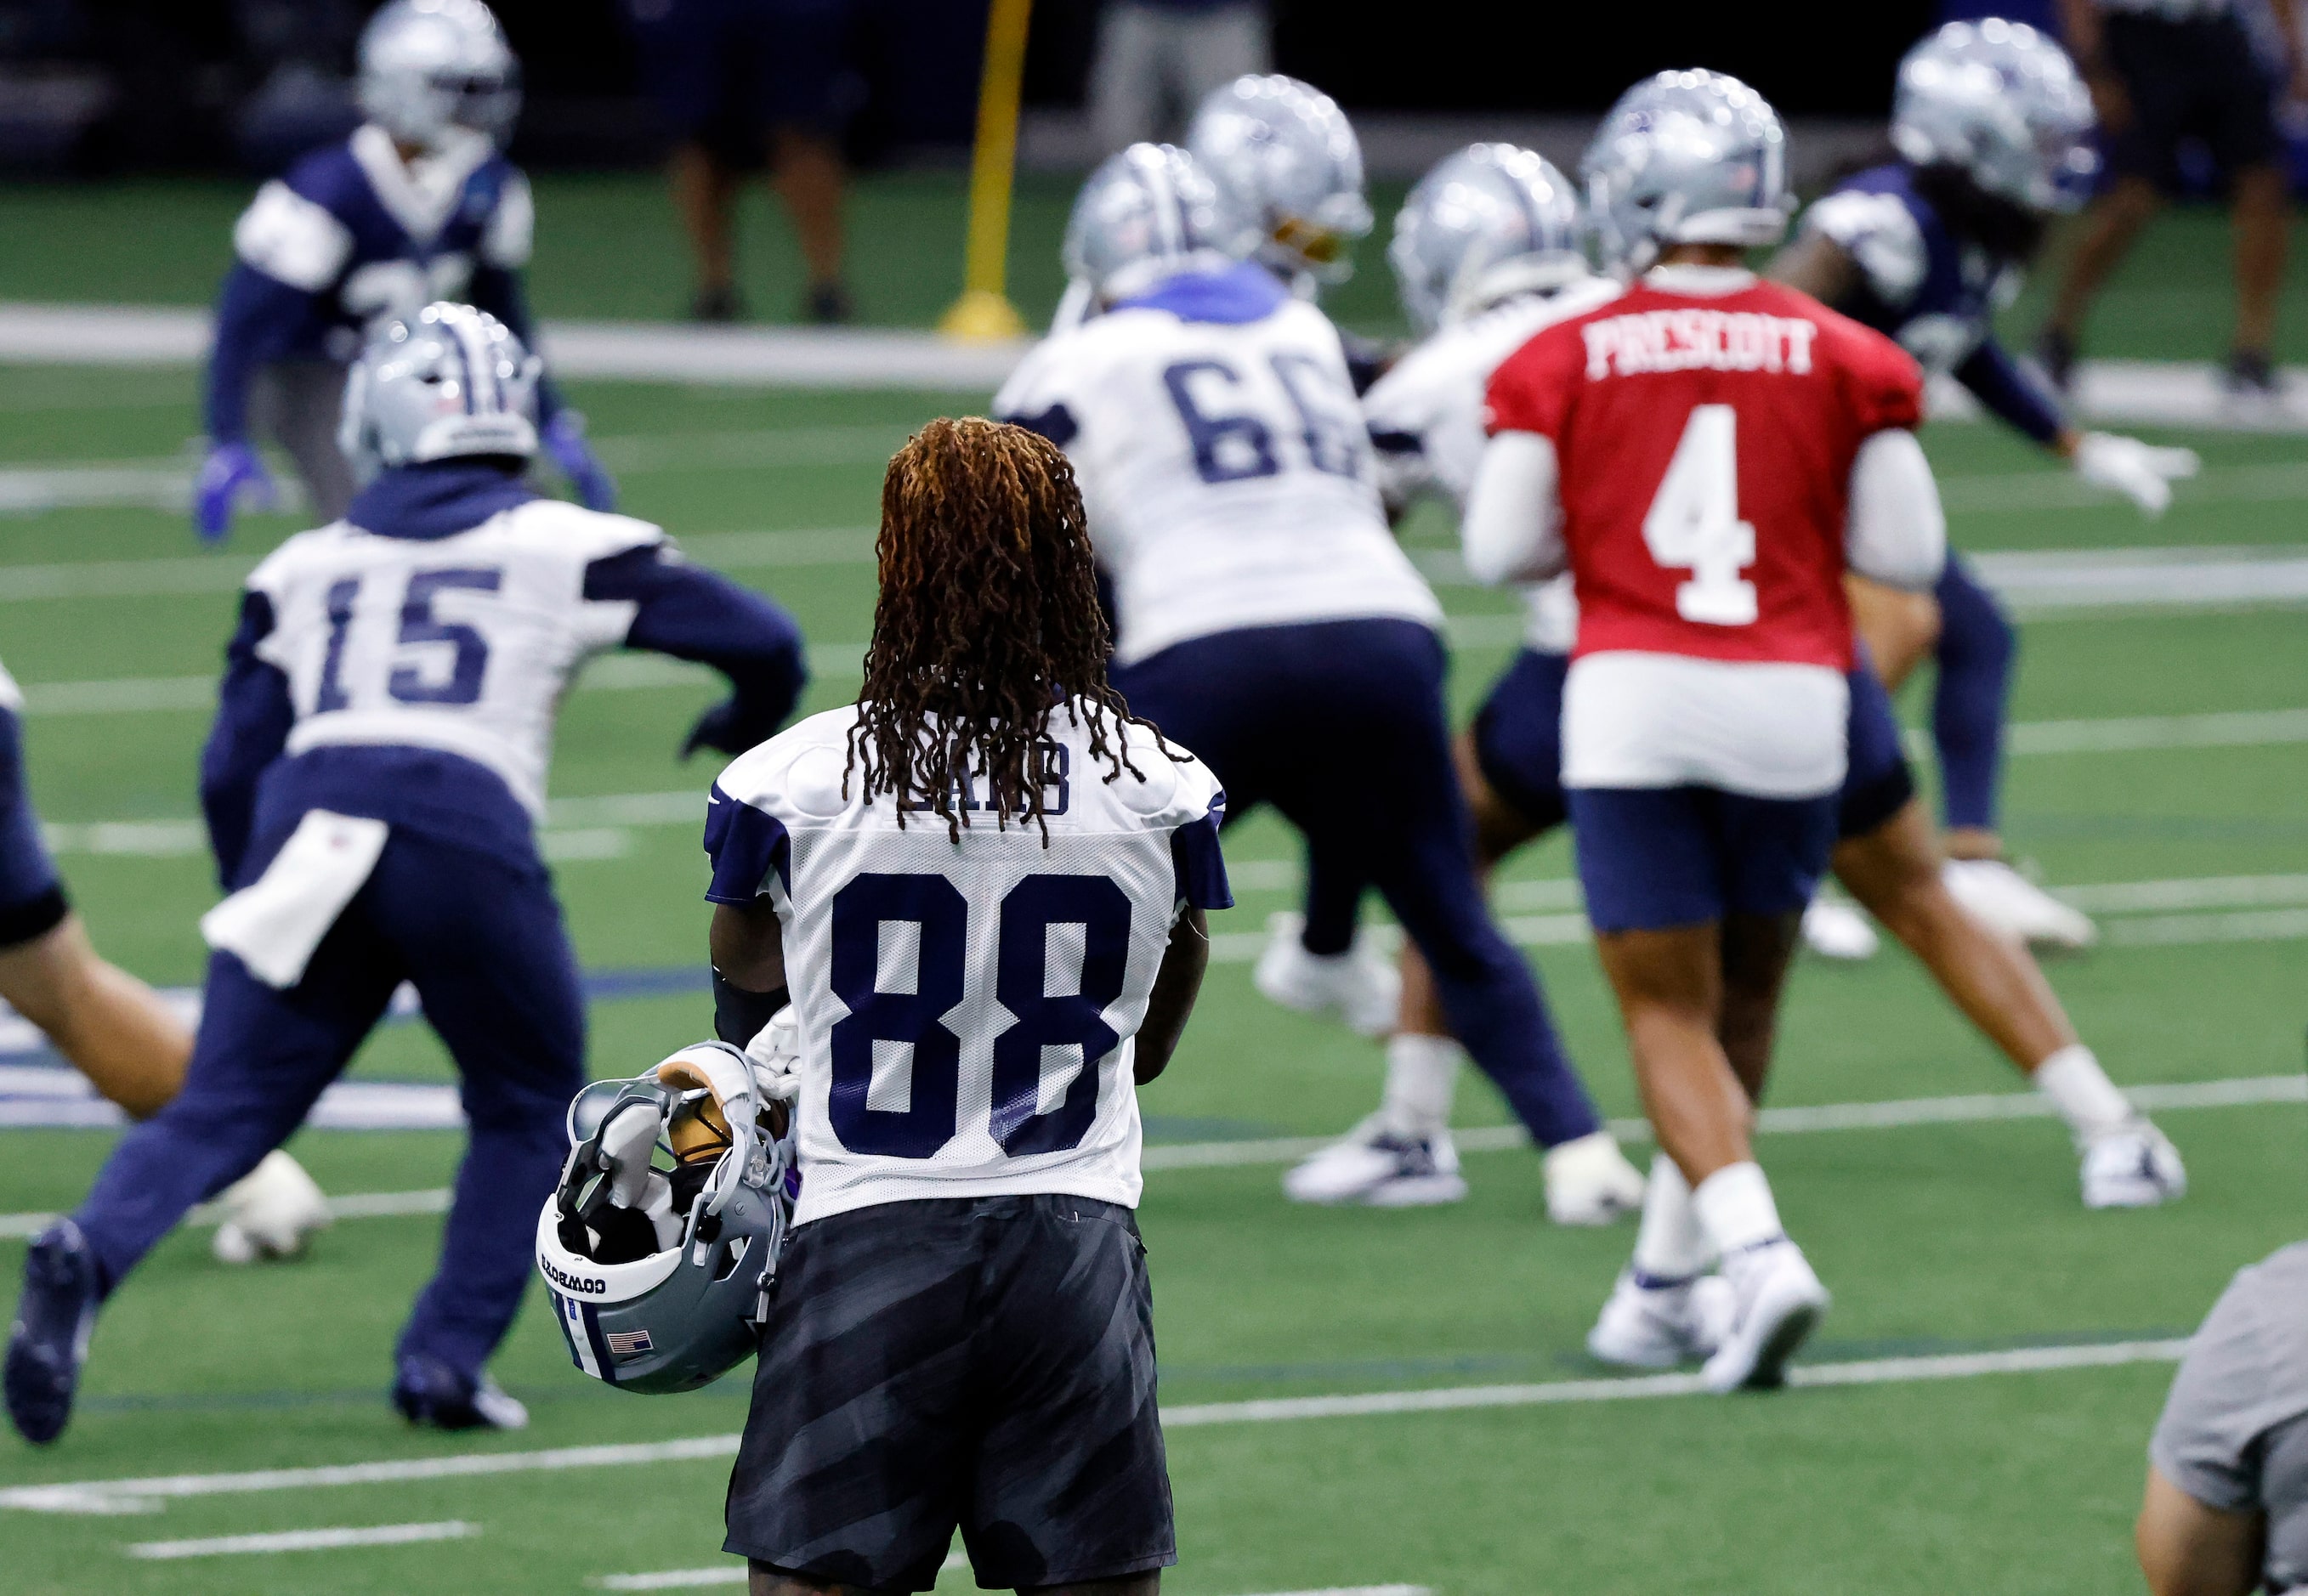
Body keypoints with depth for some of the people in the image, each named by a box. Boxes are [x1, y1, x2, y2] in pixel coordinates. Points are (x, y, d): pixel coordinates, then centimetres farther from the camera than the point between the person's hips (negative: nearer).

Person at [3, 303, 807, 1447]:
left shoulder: (304, 567, 22)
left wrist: (259, 907, 31)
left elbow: (232, 769, 18)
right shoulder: (570, 548, 16)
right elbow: (764, 640, 18)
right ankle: (446, 1361, 10)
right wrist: (747, 723, 40)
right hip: (463, 830, -2)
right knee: (529, 1109, 20)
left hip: (308, 824, 2)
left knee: (223, 1106, 3)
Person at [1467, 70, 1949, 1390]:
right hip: (1790, 693, 1)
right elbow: (1908, 553, 3)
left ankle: (1757, 1248, -19)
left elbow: (1503, 550, 1)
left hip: (1633, 691, -1)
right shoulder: (1845, 362, 0)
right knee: (1747, 998, 19)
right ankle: (1667, 1281, 27)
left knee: (1669, 1012, 3)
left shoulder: (1566, 363, -2)